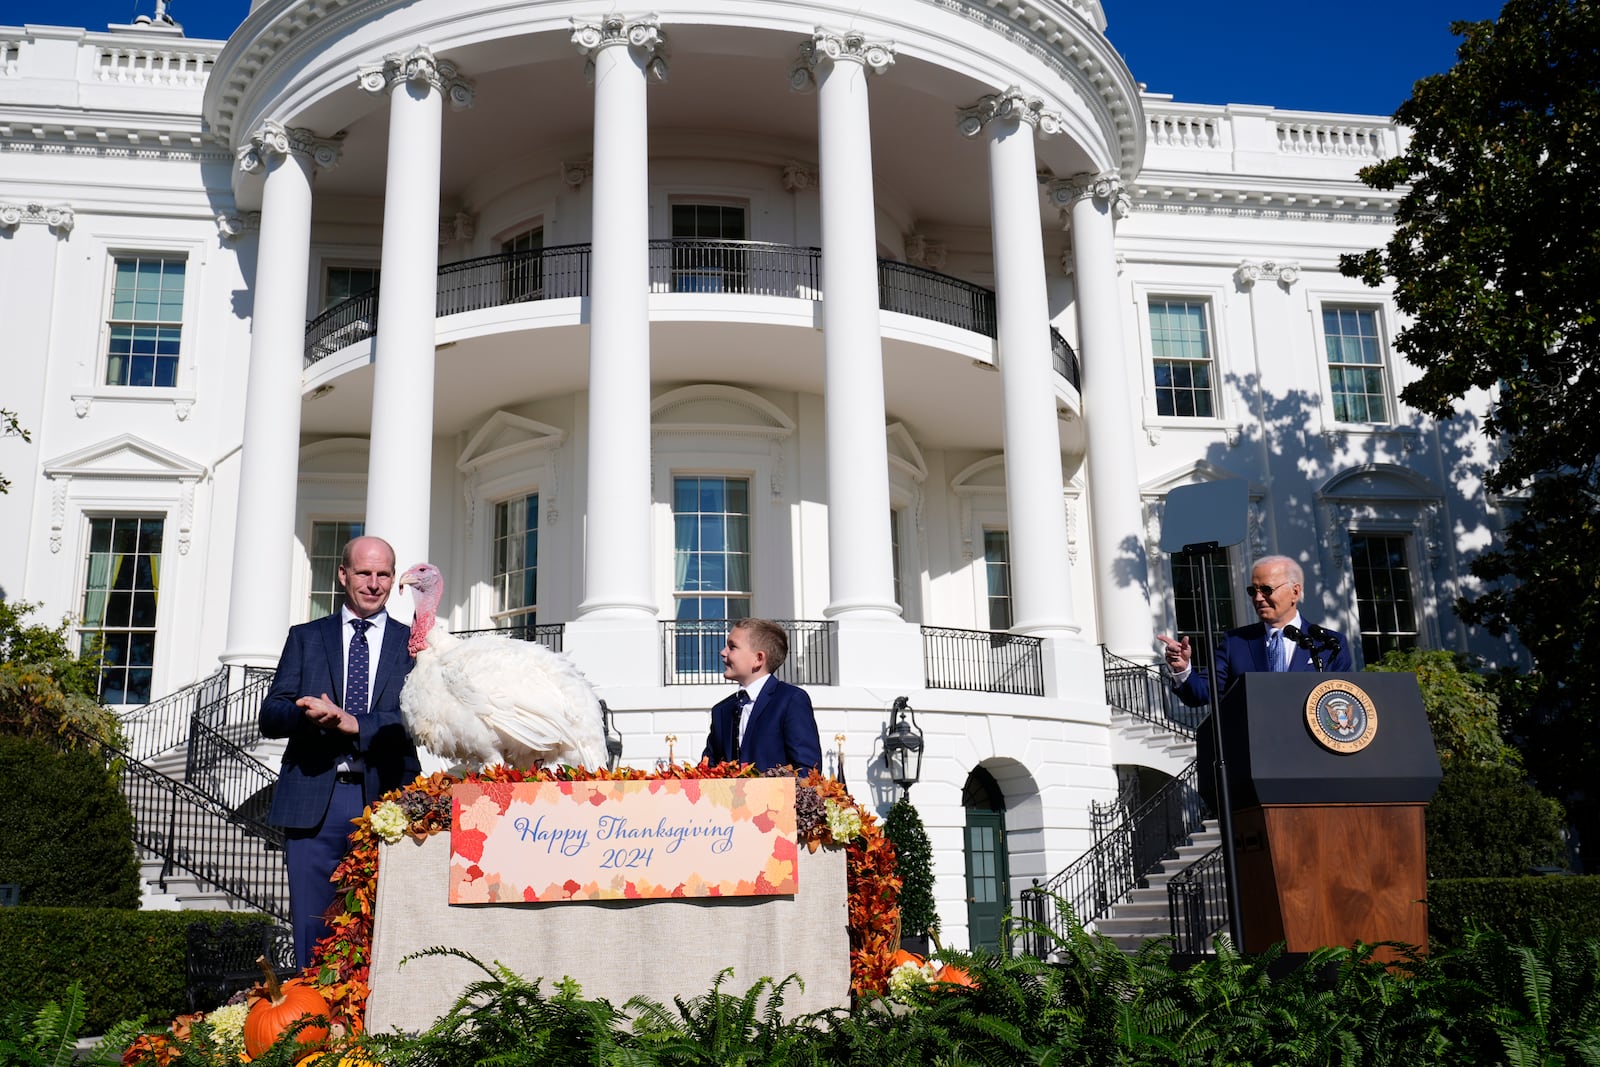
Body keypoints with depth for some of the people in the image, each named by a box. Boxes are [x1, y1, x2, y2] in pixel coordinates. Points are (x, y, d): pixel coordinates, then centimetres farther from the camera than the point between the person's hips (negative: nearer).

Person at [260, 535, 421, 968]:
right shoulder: (305, 638, 16)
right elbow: (270, 716, 7)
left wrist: (354, 723, -15)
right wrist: (308, 714, -14)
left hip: (386, 799, -1)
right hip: (314, 800, 1)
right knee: (312, 931, 2)